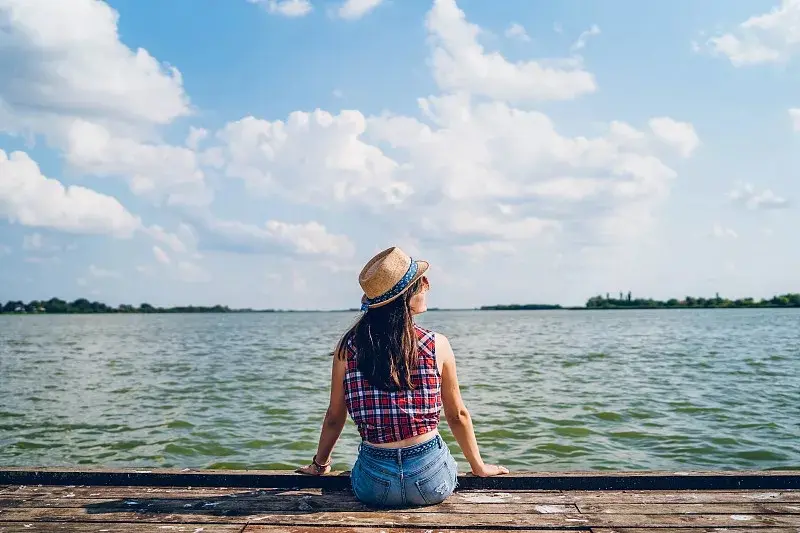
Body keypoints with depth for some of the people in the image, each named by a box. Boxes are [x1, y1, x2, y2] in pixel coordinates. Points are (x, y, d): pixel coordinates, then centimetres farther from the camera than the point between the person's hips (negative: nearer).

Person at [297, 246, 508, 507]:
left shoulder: (347, 347, -6)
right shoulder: (437, 346, -9)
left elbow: (334, 418, 5)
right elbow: (457, 415, 3)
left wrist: (319, 464, 23)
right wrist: (479, 466, 19)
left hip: (373, 487, 1)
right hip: (431, 482, -1)